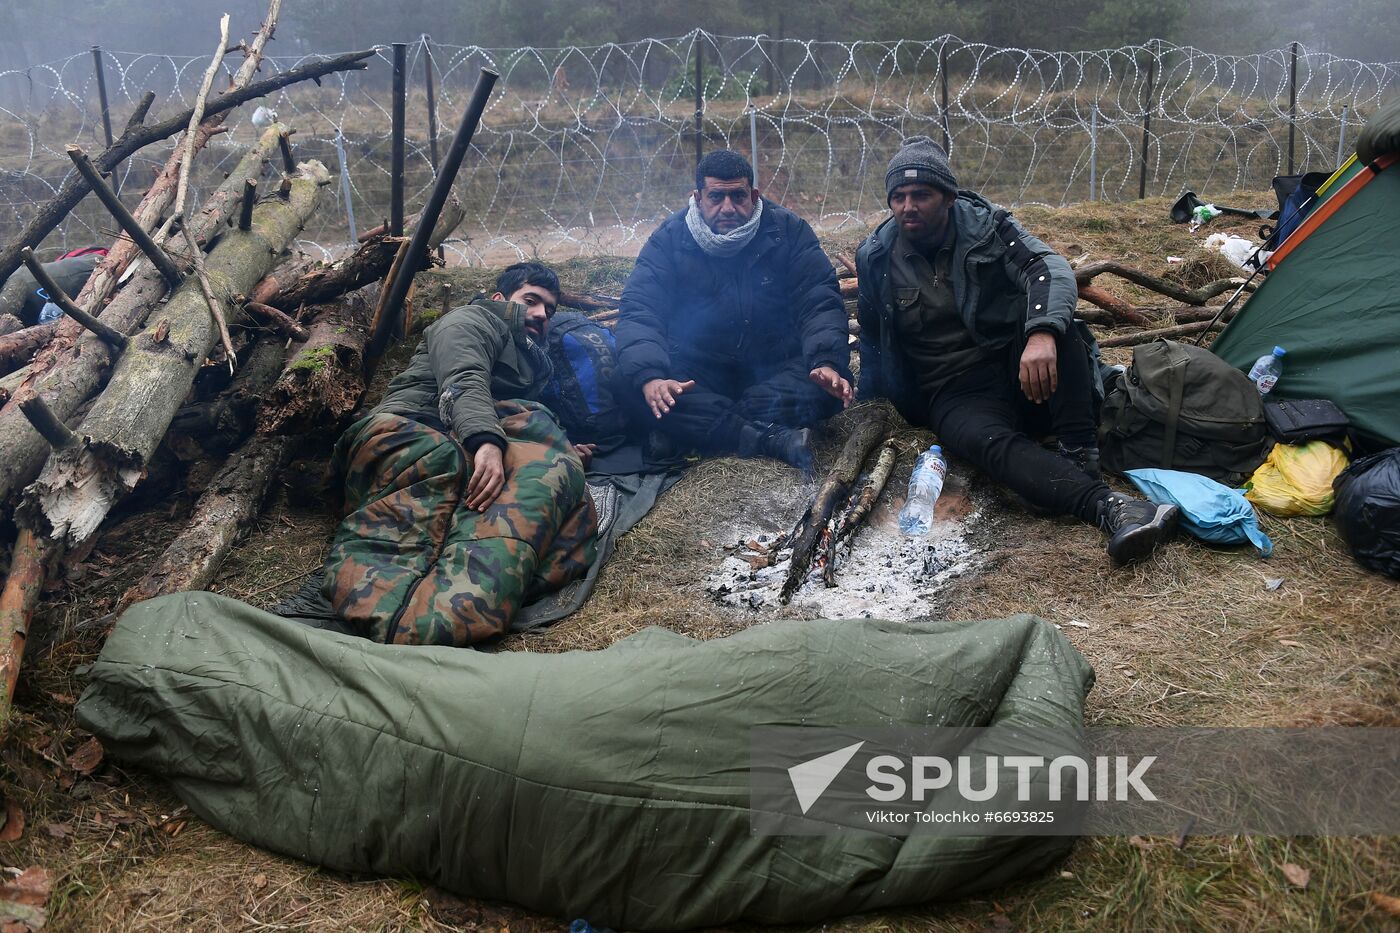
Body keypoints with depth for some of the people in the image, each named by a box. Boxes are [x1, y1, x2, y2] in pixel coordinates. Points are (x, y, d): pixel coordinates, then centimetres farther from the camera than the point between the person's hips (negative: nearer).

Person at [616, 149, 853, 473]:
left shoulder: (788, 231, -3)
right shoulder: (669, 240, -5)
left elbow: (820, 304, -9)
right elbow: (638, 313, -14)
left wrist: (827, 363, -31)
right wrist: (649, 378, -35)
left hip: (775, 366, 1)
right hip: (698, 371, 0)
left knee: (830, 386, -29)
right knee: (637, 392, -32)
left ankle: (703, 429, -29)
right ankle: (776, 440, -38)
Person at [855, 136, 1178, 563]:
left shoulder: (985, 224, -3)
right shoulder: (875, 257, 2)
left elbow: (1050, 267, -21)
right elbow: (871, 337, 17)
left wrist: (1042, 333, -42)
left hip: (1016, 368, 1)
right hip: (955, 395, -1)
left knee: (1051, 314, -31)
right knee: (993, 443, -37)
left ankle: (1079, 454, -33)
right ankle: (1108, 507, -56)